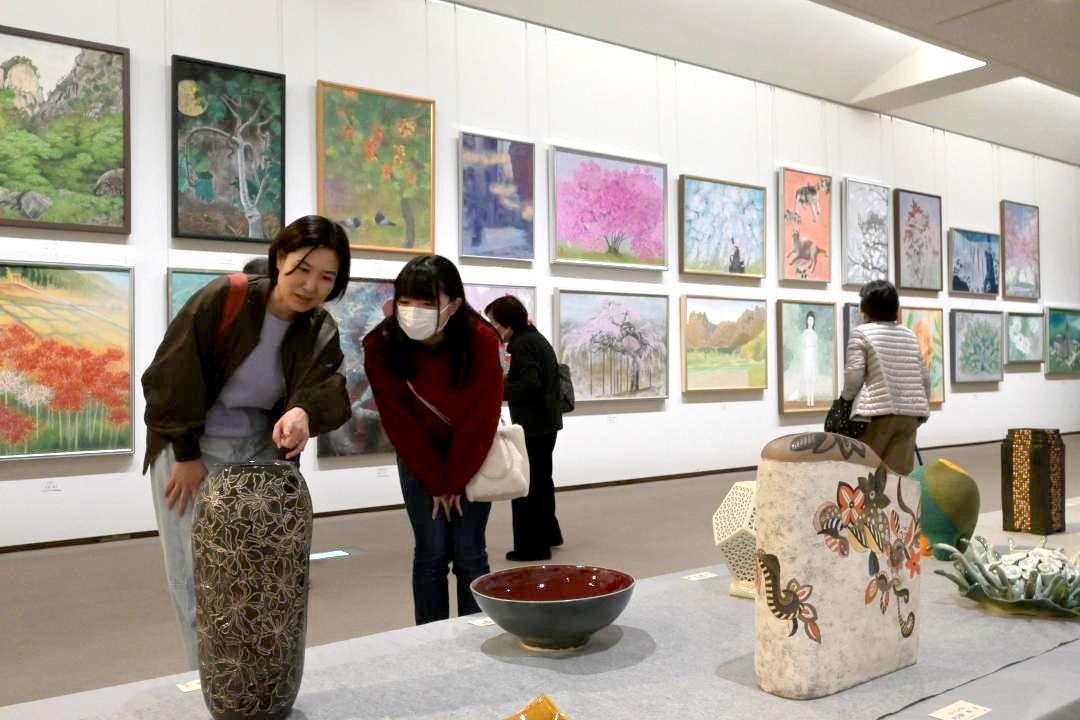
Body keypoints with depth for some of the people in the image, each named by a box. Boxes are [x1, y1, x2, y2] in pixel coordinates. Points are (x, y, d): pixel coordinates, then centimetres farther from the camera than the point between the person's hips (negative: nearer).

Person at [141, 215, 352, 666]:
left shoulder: (320, 333, -5)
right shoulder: (223, 299, -17)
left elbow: (328, 391, -22)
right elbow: (170, 376, -14)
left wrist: (305, 414, -45)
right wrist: (186, 454, -13)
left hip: (261, 455, 3)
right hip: (189, 451, -3)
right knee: (197, 578, -2)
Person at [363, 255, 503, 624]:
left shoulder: (481, 340, -25)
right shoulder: (381, 345, -22)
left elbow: (479, 420, -16)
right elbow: (399, 422, -14)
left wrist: (455, 481, -12)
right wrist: (436, 484, -11)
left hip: (471, 458, -1)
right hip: (419, 459, 1)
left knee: (469, 552, 1)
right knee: (431, 552, 1)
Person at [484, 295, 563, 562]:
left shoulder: (522, 344, -16)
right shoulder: (536, 338, 14)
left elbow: (529, 385, -25)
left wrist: (497, 388, -15)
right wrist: (506, 379, 11)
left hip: (532, 426, -11)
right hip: (547, 422, 11)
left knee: (526, 485, -4)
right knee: (541, 480, 22)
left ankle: (531, 546, 2)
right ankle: (548, 534, 36)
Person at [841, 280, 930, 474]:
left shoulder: (861, 333, 0)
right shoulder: (910, 335, 17)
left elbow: (853, 375, -8)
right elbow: (925, 378, 16)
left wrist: (845, 399, 8)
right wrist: (921, 406, 25)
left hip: (878, 410, -5)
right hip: (910, 412, 5)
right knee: (900, 473, 4)